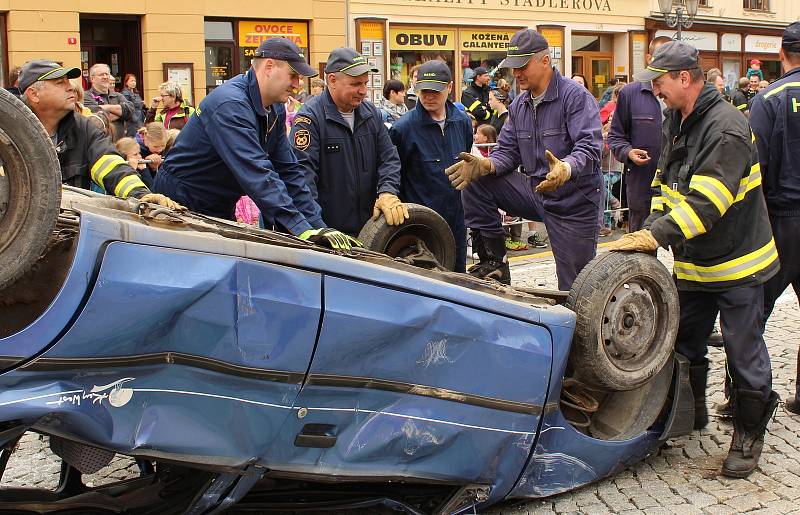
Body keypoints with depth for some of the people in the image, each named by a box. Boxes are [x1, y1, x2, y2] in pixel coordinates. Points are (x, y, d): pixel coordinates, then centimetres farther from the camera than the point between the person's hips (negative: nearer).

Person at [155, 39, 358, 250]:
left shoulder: (275, 110, 2)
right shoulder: (230, 105, -27)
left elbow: (288, 171, 1)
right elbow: (258, 175, -36)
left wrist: (318, 227, -9)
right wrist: (303, 230, -41)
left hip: (221, 209, 8)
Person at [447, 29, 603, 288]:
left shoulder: (576, 96, -14)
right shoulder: (519, 105, 10)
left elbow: (589, 148, -27)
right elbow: (507, 151, 7)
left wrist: (565, 169, -48)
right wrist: (484, 165, -16)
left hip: (575, 200, -6)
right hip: (535, 190, 6)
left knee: (574, 291, -3)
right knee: (475, 182, -9)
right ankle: (494, 262, -5)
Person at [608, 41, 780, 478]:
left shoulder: (726, 127, -22)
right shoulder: (675, 122, 8)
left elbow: (707, 200, -31)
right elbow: (665, 182, 13)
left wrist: (658, 235, -35)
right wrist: (650, 230, -1)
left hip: (736, 262, -8)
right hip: (693, 262, 8)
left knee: (744, 351, 2)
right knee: (684, 342, 16)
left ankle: (749, 434, 17)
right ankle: (691, 412, 35)